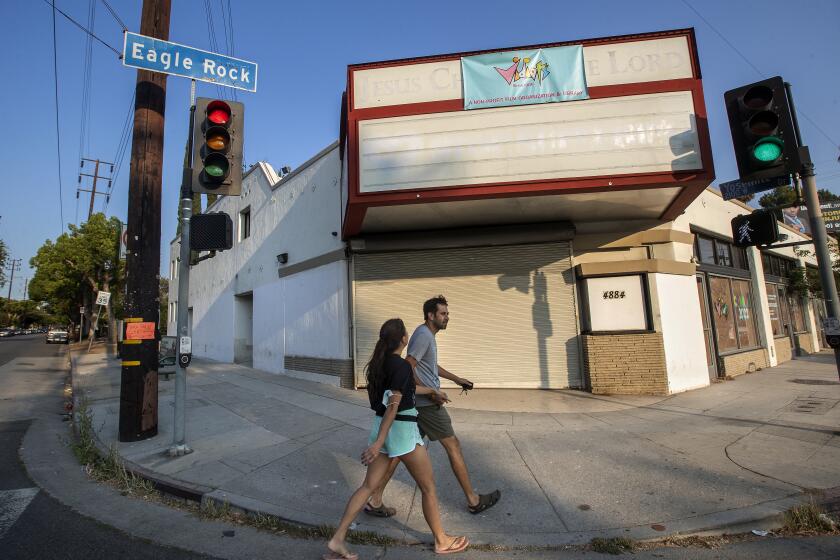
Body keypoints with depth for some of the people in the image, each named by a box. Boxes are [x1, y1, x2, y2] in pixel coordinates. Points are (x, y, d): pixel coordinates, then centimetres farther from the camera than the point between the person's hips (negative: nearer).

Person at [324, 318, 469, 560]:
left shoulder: (380, 363, 6)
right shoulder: (402, 365, -21)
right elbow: (393, 406, -23)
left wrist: (431, 390, 29)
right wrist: (379, 442, -23)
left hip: (381, 427, 8)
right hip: (402, 430, -8)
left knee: (368, 486, 15)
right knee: (428, 488, 12)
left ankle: (337, 540, 17)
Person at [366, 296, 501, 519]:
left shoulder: (428, 335, 16)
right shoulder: (423, 335, -16)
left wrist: (458, 379, 30)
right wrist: (431, 393, -19)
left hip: (417, 402, 10)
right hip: (427, 403, -10)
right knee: (453, 446, 4)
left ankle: (375, 501, 18)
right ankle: (473, 500, 20)